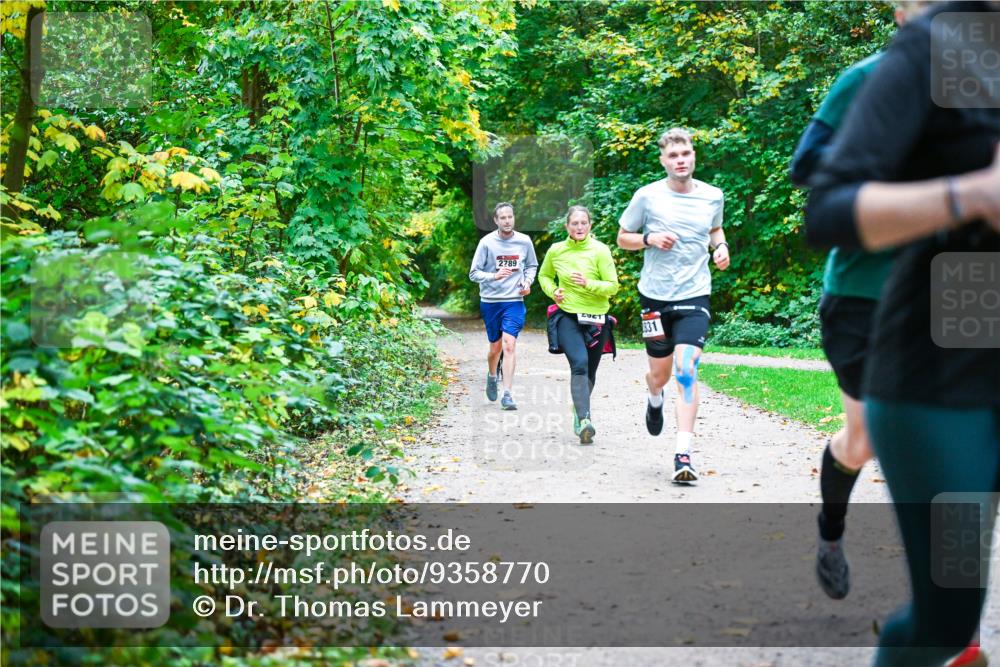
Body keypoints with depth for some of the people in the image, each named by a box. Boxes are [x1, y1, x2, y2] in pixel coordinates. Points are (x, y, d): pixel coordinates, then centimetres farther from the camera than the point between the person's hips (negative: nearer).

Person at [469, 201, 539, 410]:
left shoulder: (524, 241, 0)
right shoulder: (487, 242, -6)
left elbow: (532, 266, 18)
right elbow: (474, 273, -5)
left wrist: (528, 282, -1)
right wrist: (494, 276, -21)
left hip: (514, 301, 0)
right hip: (490, 301, 0)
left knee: (509, 344, -14)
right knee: (495, 347, 11)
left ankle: (508, 394, -14)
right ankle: (492, 376, 43)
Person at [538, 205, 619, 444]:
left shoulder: (600, 251, -6)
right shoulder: (556, 251, 2)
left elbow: (612, 286, -8)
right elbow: (544, 276, 20)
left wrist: (588, 284, -23)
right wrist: (553, 291, 1)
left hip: (596, 319, 1)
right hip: (567, 317, -1)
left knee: (589, 371, 13)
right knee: (579, 363, -23)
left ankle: (580, 410, 41)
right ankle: (584, 420, -29)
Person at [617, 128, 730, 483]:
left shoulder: (712, 196, 3)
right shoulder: (647, 196, -4)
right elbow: (622, 238, 6)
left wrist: (721, 246, 3)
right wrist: (649, 238, -13)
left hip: (694, 295, 0)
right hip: (655, 295, 0)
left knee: (686, 369, -16)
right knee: (659, 373, 11)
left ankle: (683, 454, -17)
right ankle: (655, 398, 51)